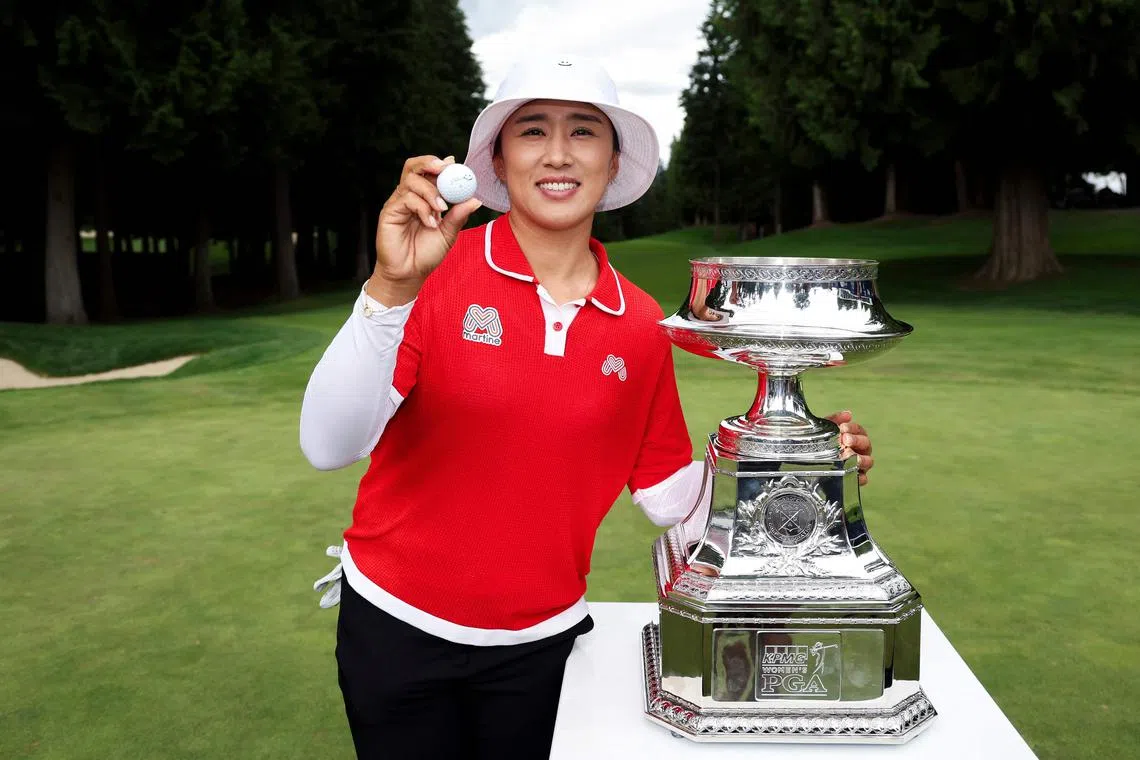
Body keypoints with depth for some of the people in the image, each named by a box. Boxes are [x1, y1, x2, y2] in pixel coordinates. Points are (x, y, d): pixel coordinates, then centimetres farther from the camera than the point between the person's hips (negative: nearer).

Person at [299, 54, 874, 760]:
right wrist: (391, 288, -34)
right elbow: (329, 446, -23)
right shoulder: (439, 274, -14)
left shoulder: (641, 326, -5)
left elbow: (670, 495, 3)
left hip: (539, 642, 2)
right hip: (397, 624, -2)